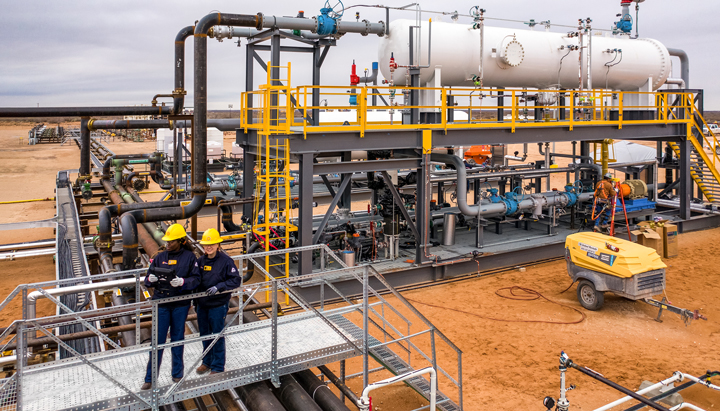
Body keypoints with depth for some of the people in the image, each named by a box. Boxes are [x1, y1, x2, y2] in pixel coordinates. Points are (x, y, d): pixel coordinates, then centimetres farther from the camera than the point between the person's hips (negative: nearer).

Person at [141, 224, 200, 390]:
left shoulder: (189, 257, -2)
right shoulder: (160, 257, 5)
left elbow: (196, 279, -6)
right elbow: (148, 282, 6)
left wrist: (182, 282, -24)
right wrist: (150, 280, -17)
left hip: (180, 304, -1)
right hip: (161, 303, 1)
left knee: (177, 338, 10)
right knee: (158, 340, 2)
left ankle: (177, 373, 26)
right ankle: (150, 378, 12)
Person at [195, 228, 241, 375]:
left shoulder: (226, 261, -12)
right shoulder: (200, 261, 3)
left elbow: (236, 280, -13)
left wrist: (218, 287, -24)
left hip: (218, 305, -5)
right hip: (202, 304, 5)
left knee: (217, 335, 4)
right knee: (204, 334, 17)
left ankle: (218, 367, 18)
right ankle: (207, 362, 36)